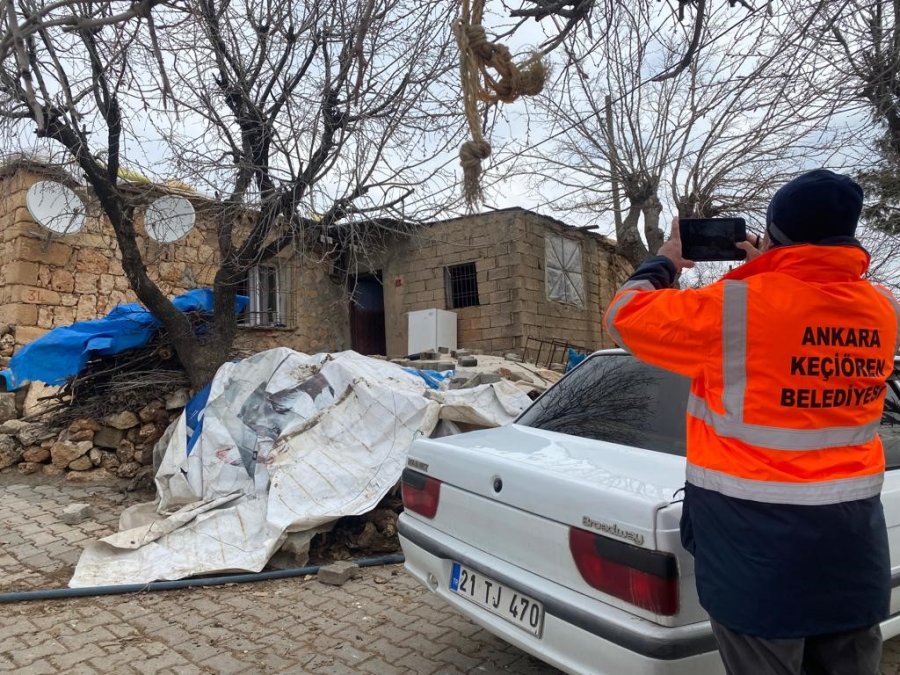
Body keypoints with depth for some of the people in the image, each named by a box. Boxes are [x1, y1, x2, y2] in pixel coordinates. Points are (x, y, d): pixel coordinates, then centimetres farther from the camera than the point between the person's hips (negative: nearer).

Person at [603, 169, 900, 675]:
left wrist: (665, 262, 10)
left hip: (757, 537, -5)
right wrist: (769, 272, 19)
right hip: (854, 534, 6)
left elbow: (626, 316, -6)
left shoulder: (738, 305, -17)